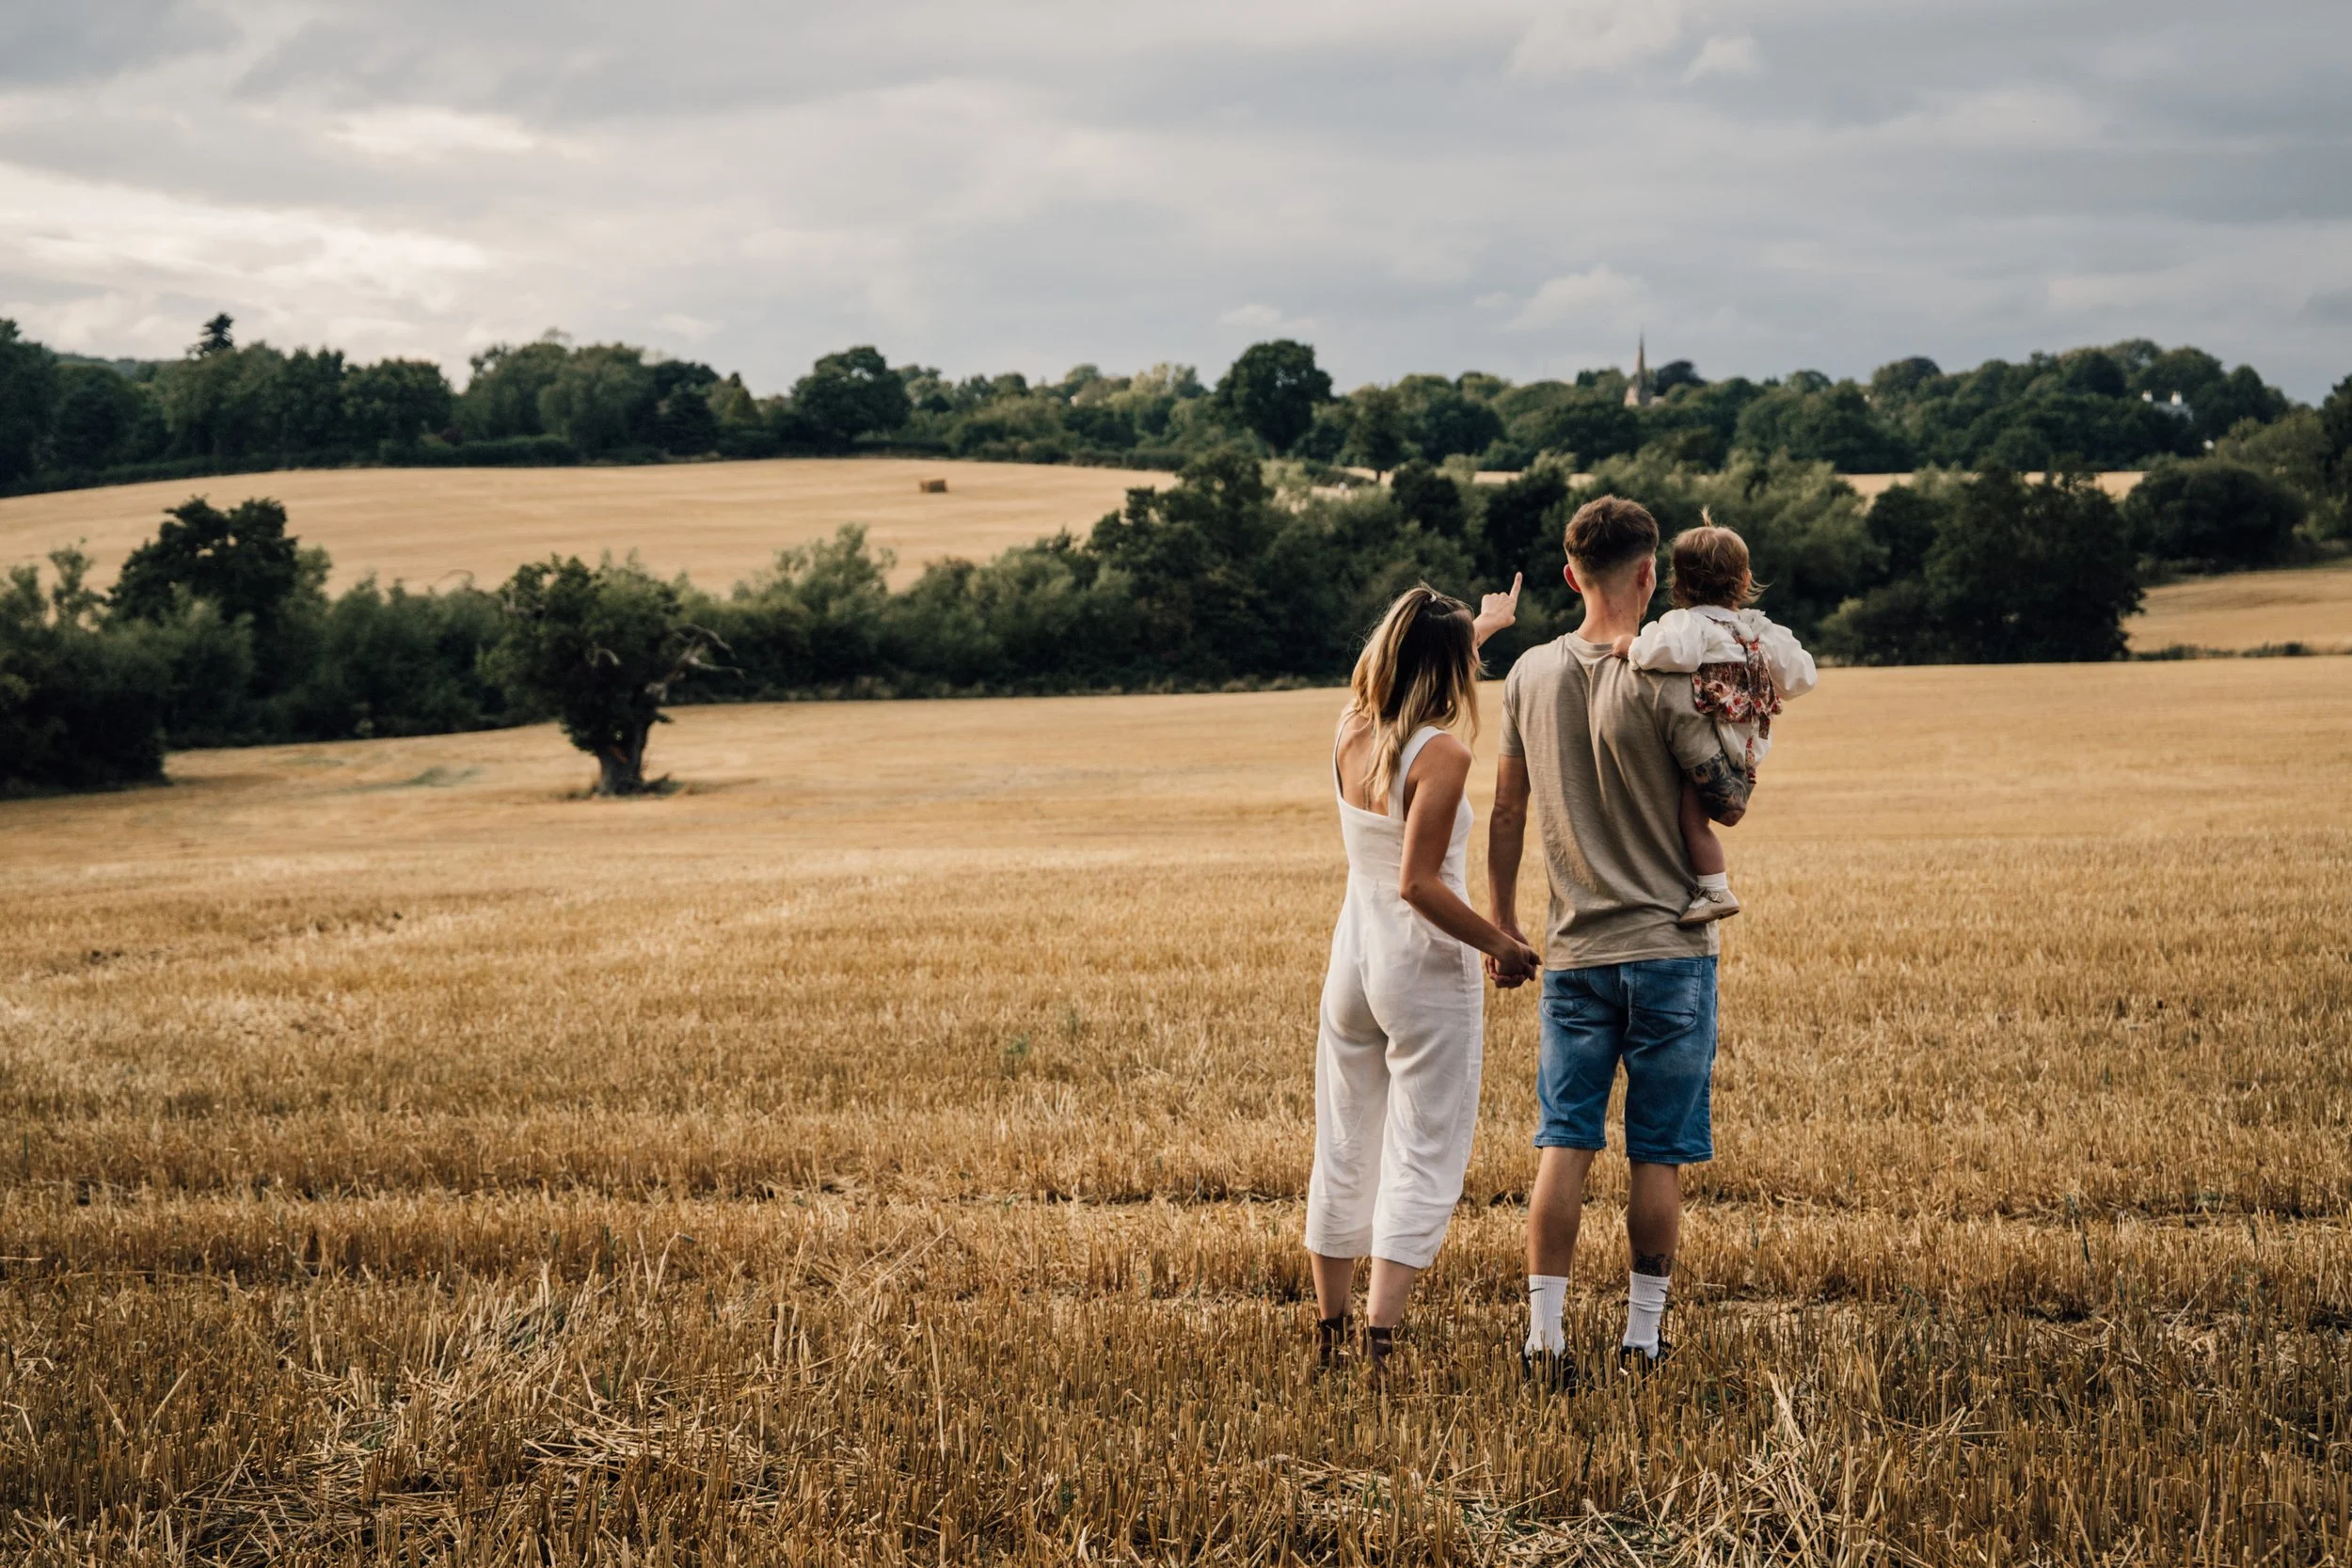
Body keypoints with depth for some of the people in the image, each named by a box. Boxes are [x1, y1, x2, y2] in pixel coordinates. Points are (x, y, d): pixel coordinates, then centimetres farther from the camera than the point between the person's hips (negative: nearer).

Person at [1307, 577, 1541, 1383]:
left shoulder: (1351, 733, 2)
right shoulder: (1441, 756, -18)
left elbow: (1404, 667, 25)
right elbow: (1418, 884, -24)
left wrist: (1483, 624, 41)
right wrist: (1499, 945, -12)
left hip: (1352, 955, 7)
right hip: (1425, 969, -7)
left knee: (1344, 1150, 15)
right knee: (1420, 1158, -1)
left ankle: (1330, 1332, 24)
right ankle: (1381, 1338, -8)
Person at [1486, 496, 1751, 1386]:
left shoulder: (1530, 675, 2)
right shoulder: (1662, 683, -12)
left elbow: (1506, 811, 8)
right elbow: (1727, 804, -5)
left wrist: (1501, 927, 16)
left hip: (1575, 953, 3)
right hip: (1670, 948, -3)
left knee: (1563, 1145, 5)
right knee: (1659, 1154, 5)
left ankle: (1545, 1334, 1)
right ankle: (1642, 1334, 11)